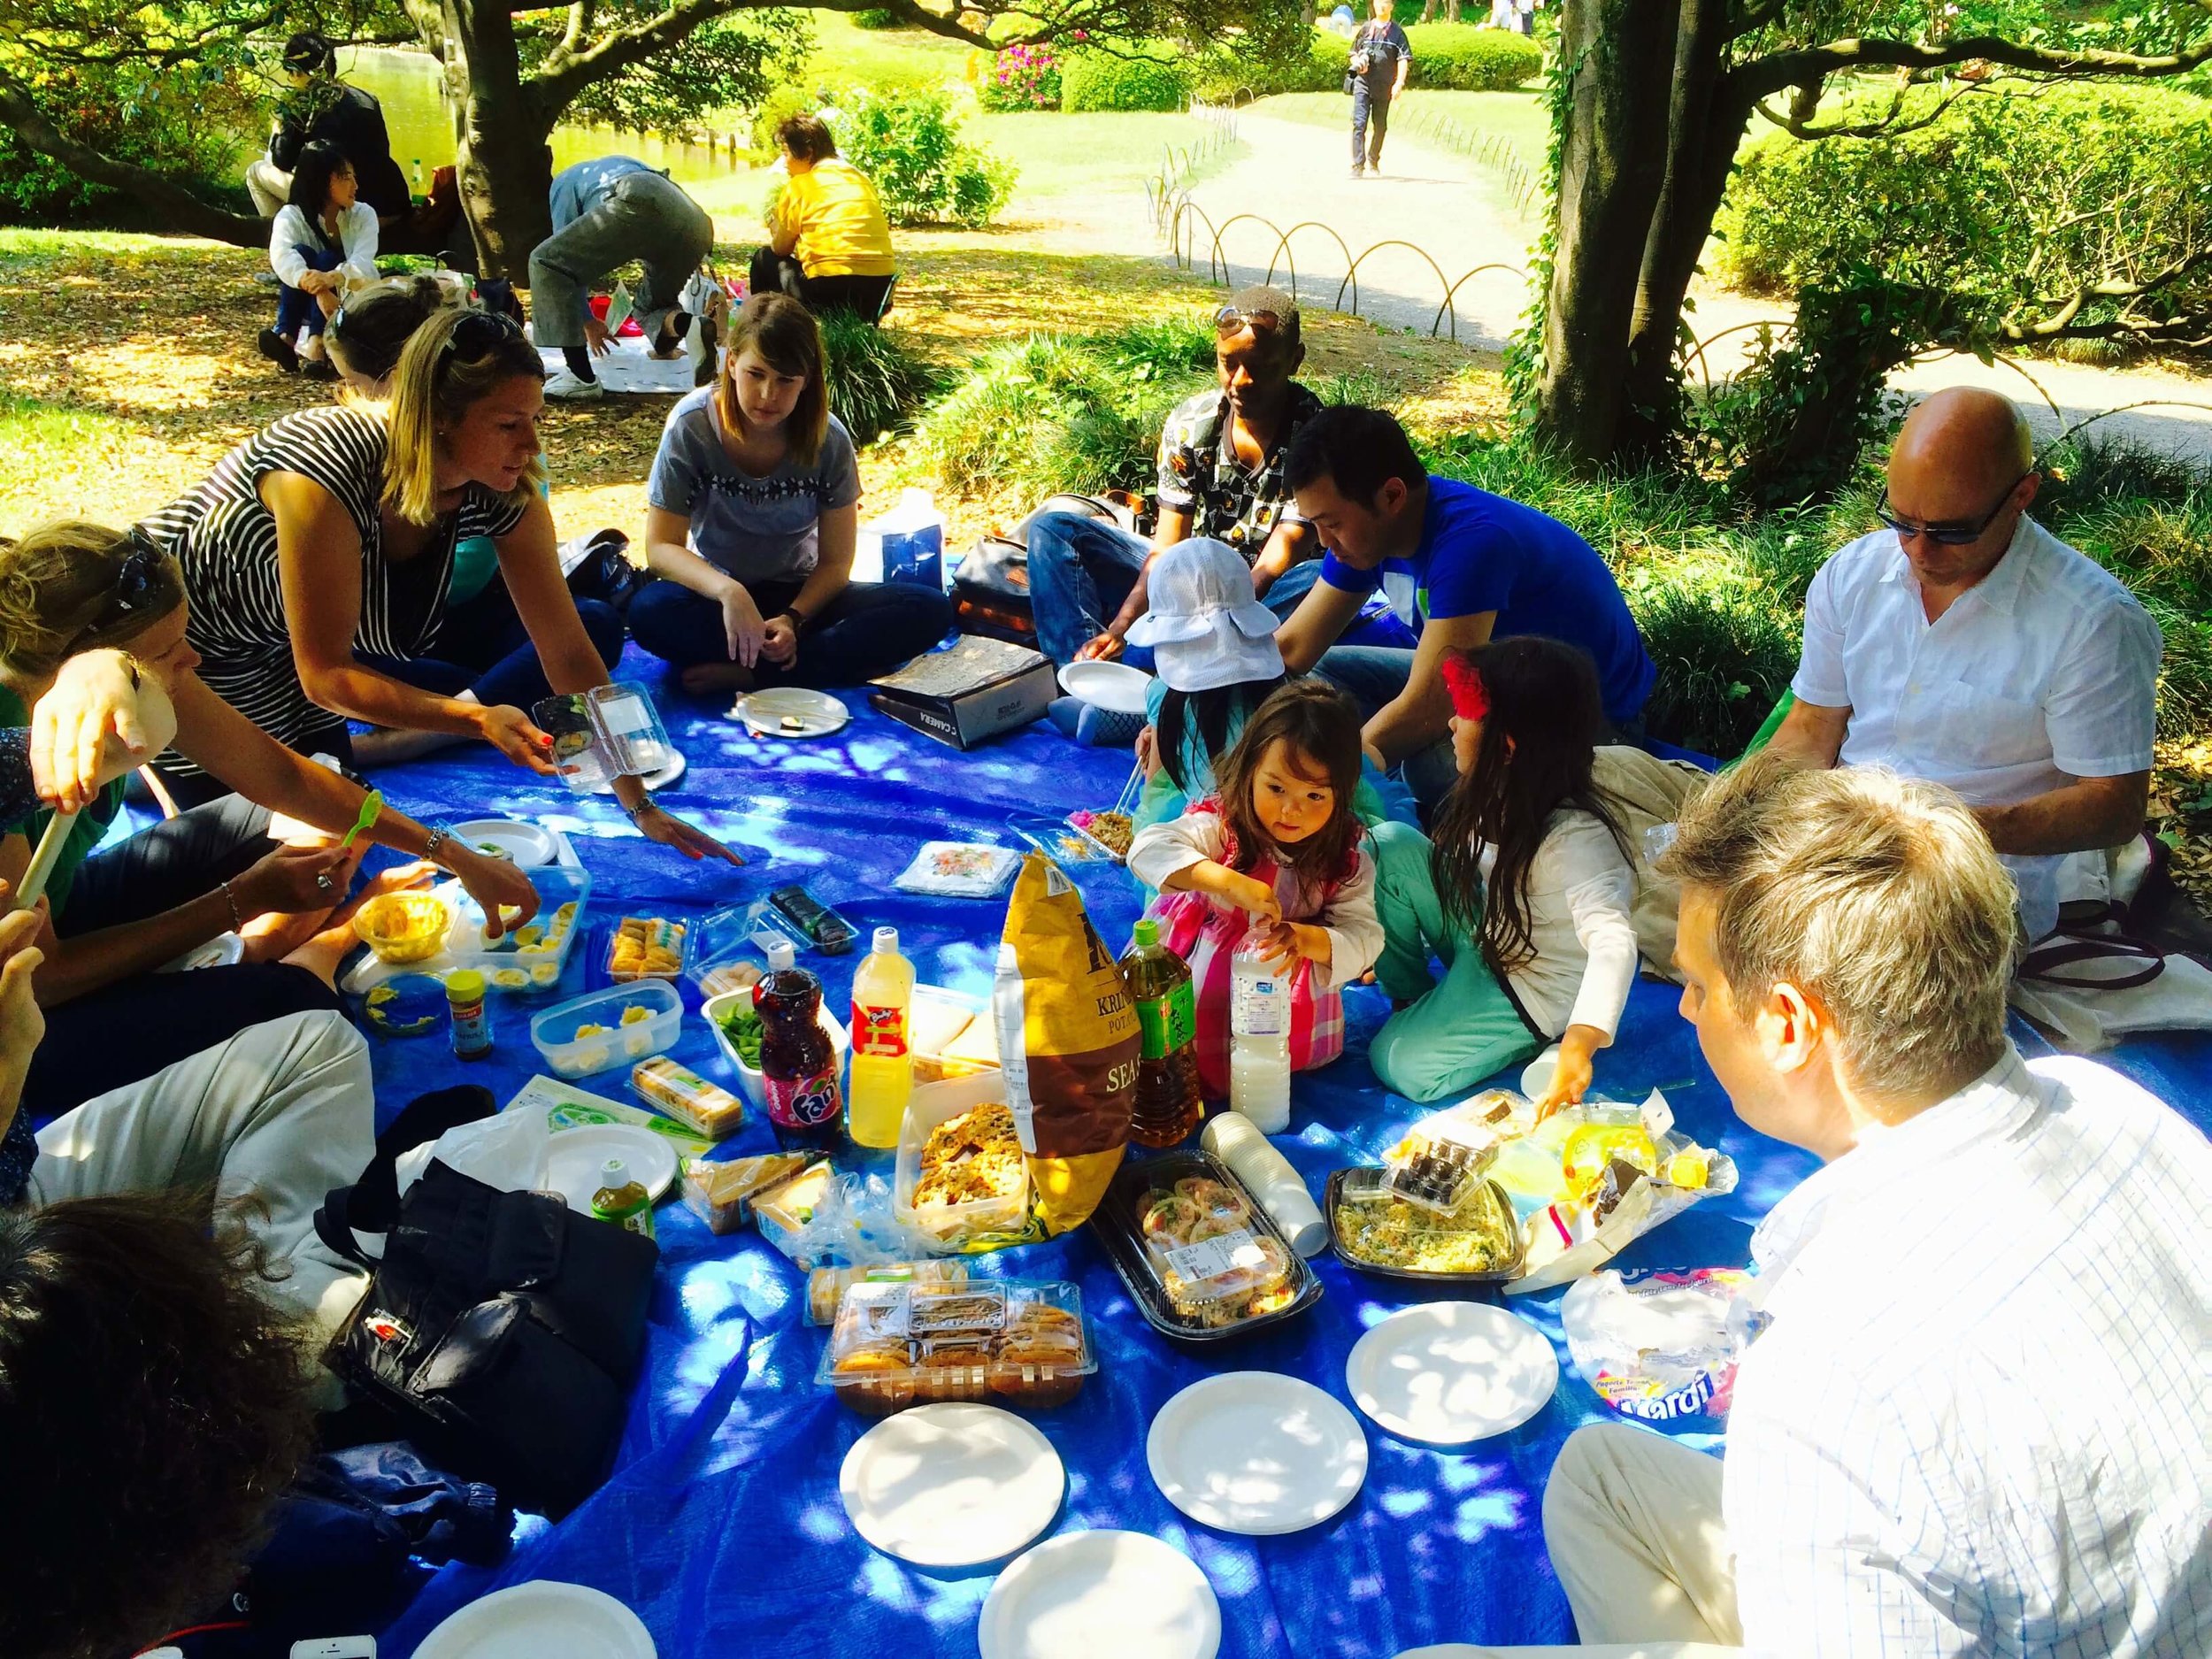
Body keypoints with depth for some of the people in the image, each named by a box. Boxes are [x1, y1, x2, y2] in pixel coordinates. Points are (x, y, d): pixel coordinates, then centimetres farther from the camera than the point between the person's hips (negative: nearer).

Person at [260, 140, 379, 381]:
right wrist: (318, 290, -52)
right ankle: (286, 338, -44)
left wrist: (333, 277, -49)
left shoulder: (364, 215, -7)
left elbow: (363, 261, -26)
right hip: (309, 305, 0)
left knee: (327, 259, -28)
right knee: (302, 253, -27)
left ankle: (316, 346, -51)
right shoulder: (291, 216, -11)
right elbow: (281, 256, -32)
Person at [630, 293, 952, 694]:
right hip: (716, 595, -1)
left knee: (928, 611, -24)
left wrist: (793, 619, -26)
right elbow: (661, 546, -17)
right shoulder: (691, 425, -14)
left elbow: (835, 562, -6)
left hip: (801, 598, 2)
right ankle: (839, 662, -27)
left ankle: (745, 674, -27)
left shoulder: (828, 440, -10)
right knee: (648, 611, -37)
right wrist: (728, 591, -36)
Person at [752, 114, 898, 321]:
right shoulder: (861, 178, 17)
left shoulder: (798, 186, 1)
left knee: (764, 257, 22)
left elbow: (781, 248, 9)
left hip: (829, 291, -6)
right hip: (880, 290, 6)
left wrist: (775, 220, 27)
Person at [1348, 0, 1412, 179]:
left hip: (1384, 87, 0)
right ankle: (1358, 165, -16)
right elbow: (1353, 53, 19)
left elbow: (1404, 59, -4)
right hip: (1363, 83, 0)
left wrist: (1399, 83, -17)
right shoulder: (1365, 29, 10)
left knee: (1380, 126, 9)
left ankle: (1373, 161, 28)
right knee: (1359, 123, -13)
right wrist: (1357, 63, -4)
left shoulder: (1397, 32, 4)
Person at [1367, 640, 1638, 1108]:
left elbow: (1613, 941, -46)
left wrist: (1579, 1043, -59)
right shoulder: (1498, 797, -10)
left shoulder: (1577, 835, -34)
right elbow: (1456, 873, 6)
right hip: (1486, 940, 7)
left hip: (1534, 992, -7)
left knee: (1404, 1067, -19)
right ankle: (1409, 996, 6)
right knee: (1391, 845, -11)